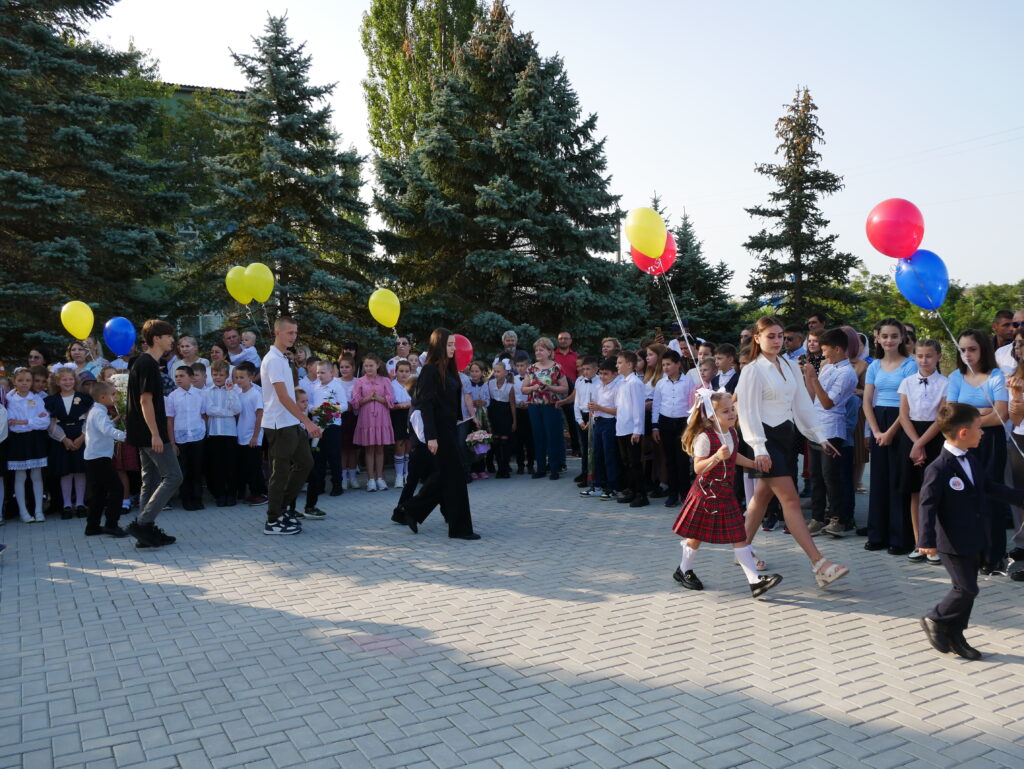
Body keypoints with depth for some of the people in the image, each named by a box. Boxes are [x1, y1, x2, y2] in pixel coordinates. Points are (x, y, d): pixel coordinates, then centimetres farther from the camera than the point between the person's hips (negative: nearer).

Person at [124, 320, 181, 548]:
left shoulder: (145, 363, 16)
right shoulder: (148, 364, -14)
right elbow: (145, 401, -19)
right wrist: (155, 434, -22)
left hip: (144, 434, 10)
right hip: (149, 432, -10)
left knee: (152, 480, 11)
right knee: (173, 476, -9)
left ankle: (147, 530, 14)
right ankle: (141, 523, -9)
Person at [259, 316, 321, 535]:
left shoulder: (282, 358, 14)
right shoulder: (273, 360, -16)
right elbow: (283, 397, -22)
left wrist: (302, 422, 18)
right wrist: (308, 422, -24)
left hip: (292, 424, 10)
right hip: (279, 425, -10)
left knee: (305, 462, 14)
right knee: (281, 472, -2)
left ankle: (279, 508, 22)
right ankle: (273, 521, 9)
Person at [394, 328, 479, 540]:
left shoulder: (448, 370, 13)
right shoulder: (430, 370, -13)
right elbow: (426, 404, -17)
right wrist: (431, 436, -20)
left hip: (449, 429, 9)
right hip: (438, 431, -9)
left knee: (443, 476, 13)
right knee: (455, 475, -5)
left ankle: (410, 509, 25)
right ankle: (459, 527, 3)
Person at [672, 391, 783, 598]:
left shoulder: (732, 432, 4)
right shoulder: (704, 437, -21)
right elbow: (698, 467, -24)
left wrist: (754, 464, 21)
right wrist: (717, 457, -37)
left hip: (725, 491, 7)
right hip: (707, 491, -7)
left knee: (739, 535, 3)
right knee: (697, 534, 9)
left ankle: (755, 580, 2)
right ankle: (684, 570, 31)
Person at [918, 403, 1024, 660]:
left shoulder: (972, 459, 7)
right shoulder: (939, 469, -21)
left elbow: (990, 488, 20)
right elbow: (928, 505, -21)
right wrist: (927, 540, -25)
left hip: (976, 541, 9)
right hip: (954, 543, -8)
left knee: (966, 588, 14)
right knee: (967, 588, -5)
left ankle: (955, 636, 25)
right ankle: (935, 620, 16)